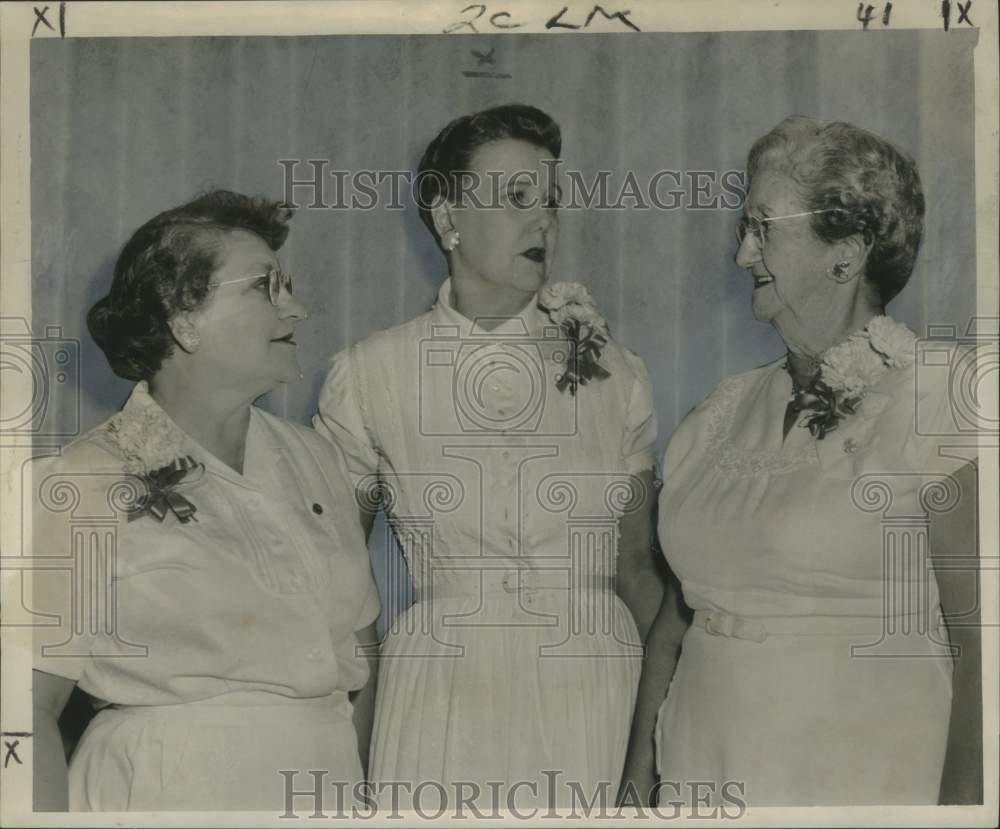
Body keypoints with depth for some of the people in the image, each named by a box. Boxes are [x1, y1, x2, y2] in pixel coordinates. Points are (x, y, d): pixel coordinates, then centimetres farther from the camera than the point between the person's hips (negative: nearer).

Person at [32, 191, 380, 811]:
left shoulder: (314, 459, 4)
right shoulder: (82, 485, -10)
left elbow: (360, 649, 10)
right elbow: (29, 706, -12)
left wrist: (356, 780, 3)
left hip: (329, 780, 5)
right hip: (166, 791, -5)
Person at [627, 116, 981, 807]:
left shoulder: (935, 398, -9)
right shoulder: (726, 410, 5)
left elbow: (979, 641, -11)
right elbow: (679, 608, 9)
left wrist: (959, 797, -17)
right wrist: (639, 771, 4)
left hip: (868, 778, -4)